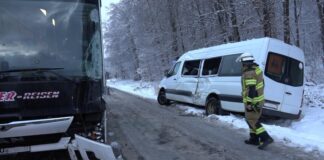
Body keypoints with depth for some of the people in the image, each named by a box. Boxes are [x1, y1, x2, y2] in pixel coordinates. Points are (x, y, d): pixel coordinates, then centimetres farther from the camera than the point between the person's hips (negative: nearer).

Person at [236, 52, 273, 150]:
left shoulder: (249, 73, -21)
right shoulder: (256, 69, 11)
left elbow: (251, 89, -25)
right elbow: (260, 84, 18)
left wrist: (249, 103, -23)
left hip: (252, 101, -10)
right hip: (259, 99, 10)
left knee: (252, 121, -3)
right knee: (254, 120, 16)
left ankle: (266, 138, -6)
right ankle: (254, 139, 23)